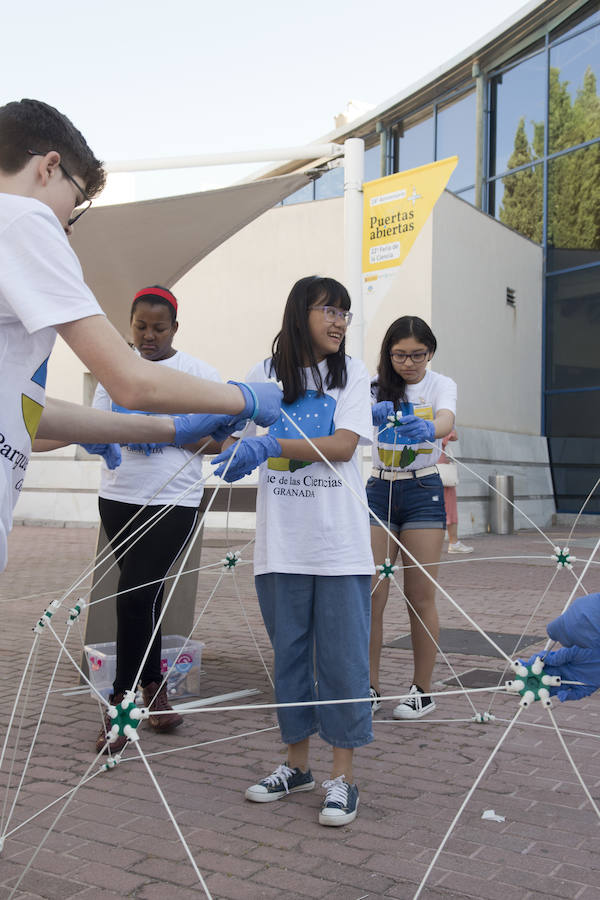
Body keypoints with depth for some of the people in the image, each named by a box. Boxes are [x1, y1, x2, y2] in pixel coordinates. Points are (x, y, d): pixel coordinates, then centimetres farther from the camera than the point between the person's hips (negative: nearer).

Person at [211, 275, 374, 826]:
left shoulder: (351, 374, 4)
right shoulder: (266, 374, 8)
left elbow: (343, 446, -10)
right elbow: (237, 434, 3)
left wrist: (270, 445, -23)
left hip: (339, 541, -2)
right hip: (282, 542, 2)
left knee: (342, 656, 0)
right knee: (289, 652, 11)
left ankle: (342, 777, 12)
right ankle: (297, 764, 27)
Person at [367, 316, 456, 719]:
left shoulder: (441, 385, -1)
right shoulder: (377, 387, 4)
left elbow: (447, 420, -22)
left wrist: (428, 429, -47)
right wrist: (372, 415, -41)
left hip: (423, 492, -2)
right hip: (379, 490, 2)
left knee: (421, 596, 0)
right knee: (371, 595, -2)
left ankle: (422, 691, 13)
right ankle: (370, 687, 11)